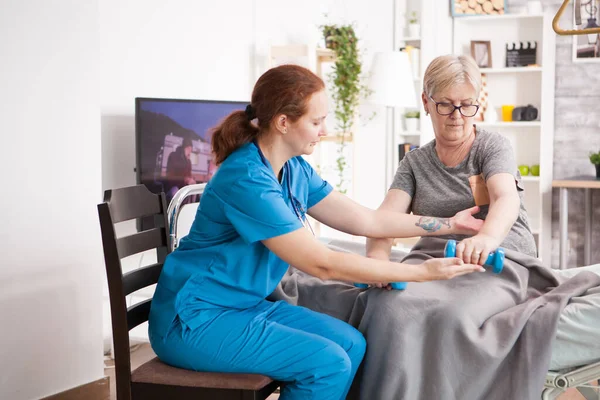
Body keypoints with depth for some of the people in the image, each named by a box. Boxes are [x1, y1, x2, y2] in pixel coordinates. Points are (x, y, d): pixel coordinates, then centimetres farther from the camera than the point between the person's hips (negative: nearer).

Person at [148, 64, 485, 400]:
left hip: (246, 307, 9)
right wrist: (422, 272, -22)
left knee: (351, 344, -2)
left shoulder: (295, 170, 2)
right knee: (328, 363, -18)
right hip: (195, 320, -9)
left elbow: (367, 221, 8)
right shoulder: (247, 180, -25)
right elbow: (323, 264, -25)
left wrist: (449, 224, 7)